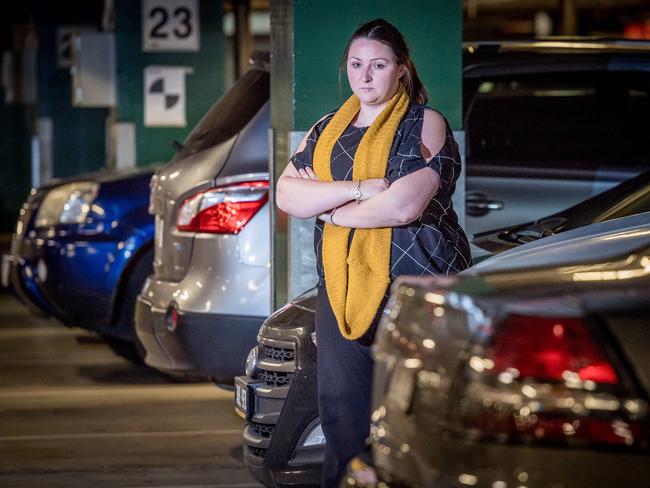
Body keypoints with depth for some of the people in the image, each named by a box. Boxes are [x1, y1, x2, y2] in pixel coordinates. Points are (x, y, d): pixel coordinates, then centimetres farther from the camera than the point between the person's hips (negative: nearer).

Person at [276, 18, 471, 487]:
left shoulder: (424, 124, -2)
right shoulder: (325, 130, 15)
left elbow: (404, 206, -16)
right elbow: (286, 194, 0)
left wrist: (325, 204, -5)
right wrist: (360, 189, -14)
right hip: (341, 289, 5)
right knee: (340, 411, 6)